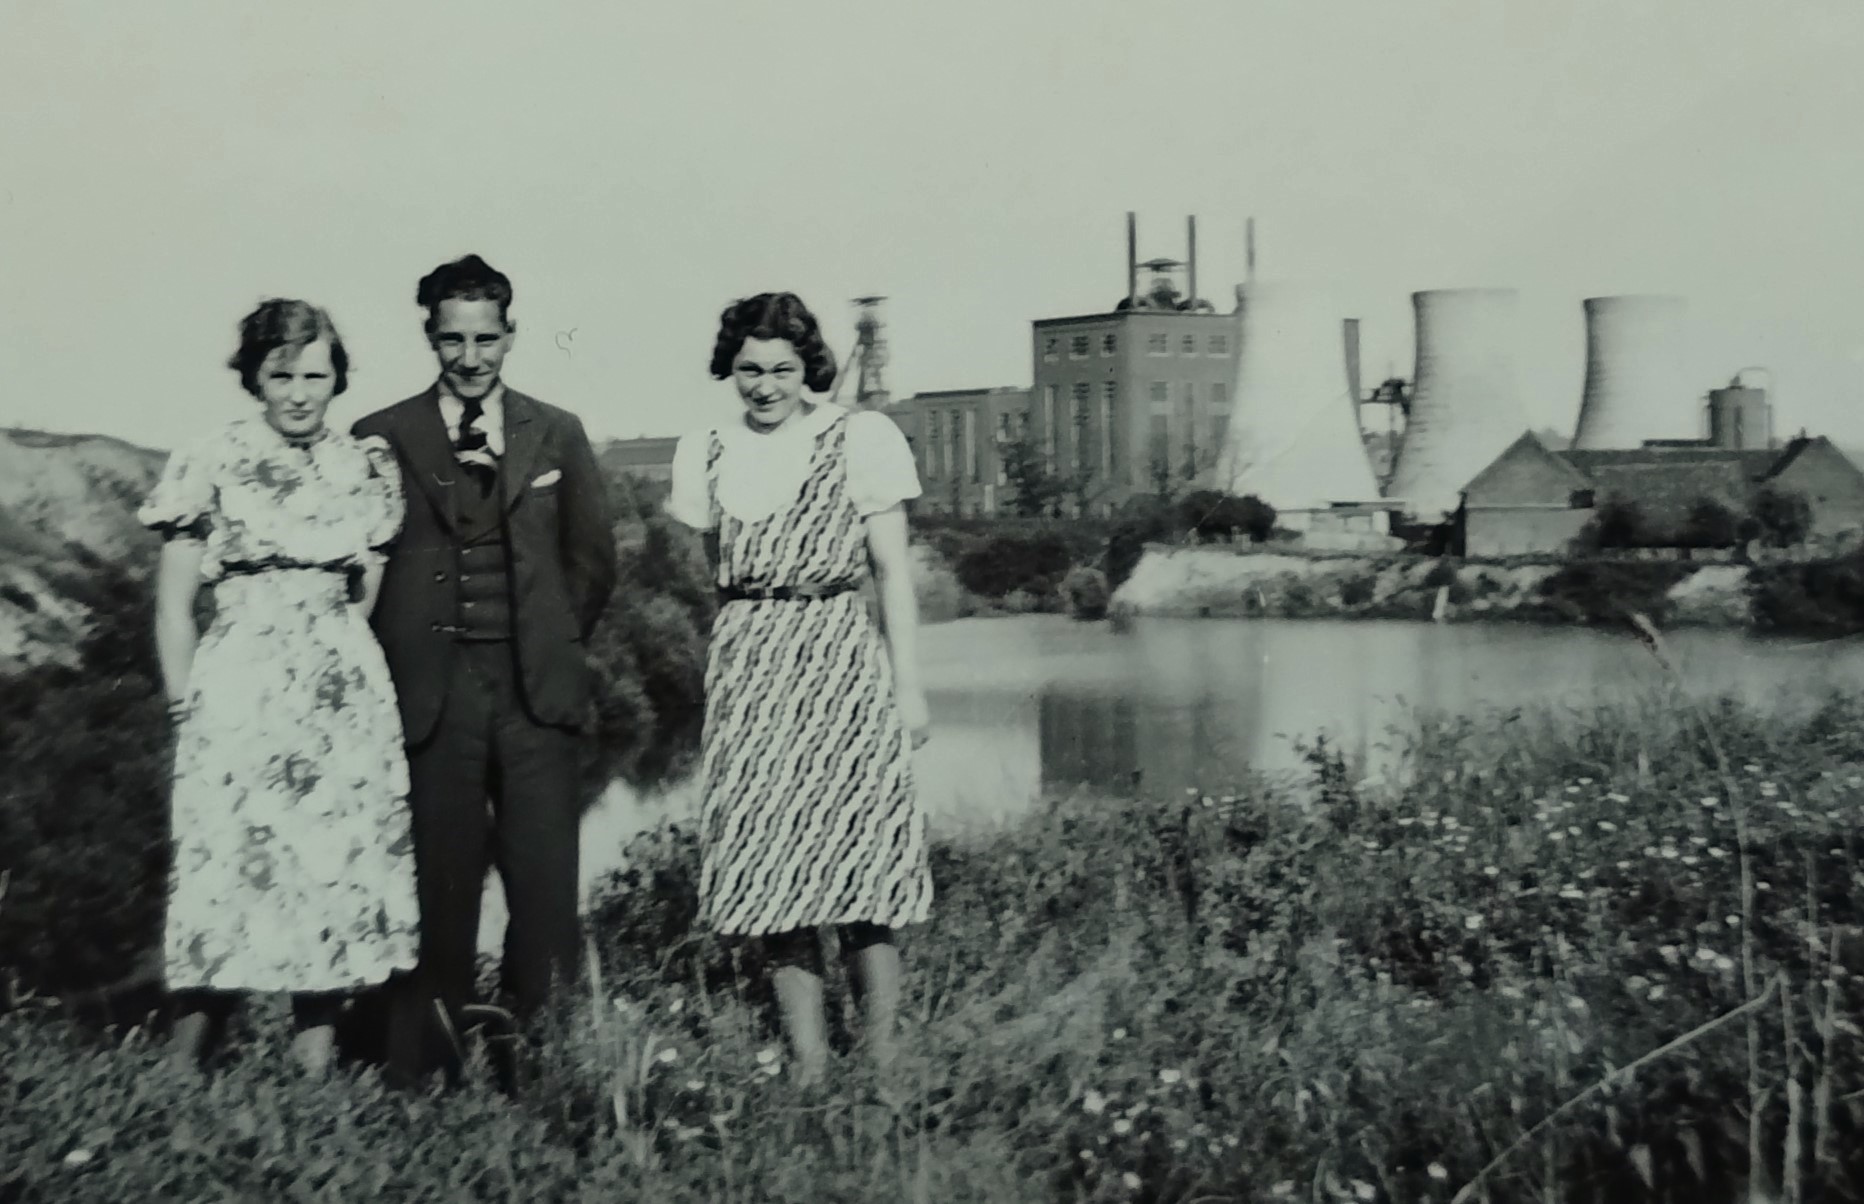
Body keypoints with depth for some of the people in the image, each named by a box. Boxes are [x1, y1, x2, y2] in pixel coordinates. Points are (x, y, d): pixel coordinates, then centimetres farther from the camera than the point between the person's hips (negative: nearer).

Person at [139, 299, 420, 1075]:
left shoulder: (368, 467, 8)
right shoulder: (210, 464, -1)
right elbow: (173, 609, 0)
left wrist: (357, 670, 4)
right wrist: (187, 712, -2)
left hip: (347, 696, 3)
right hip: (240, 689, -3)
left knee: (340, 874, 2)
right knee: (225, 874, -5)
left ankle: (317, 1069, 10)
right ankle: (186, 1070, 8)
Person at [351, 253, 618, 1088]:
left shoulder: (557, 435, 10)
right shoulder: (381, 438, 5)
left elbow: (592, 556, 16)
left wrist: (552, 644, 12)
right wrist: (403, 653, 3)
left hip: (536, 687, 1)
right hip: (432, 689, -1)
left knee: (544, 884, -2)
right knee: (439, 882, -1)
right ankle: (423, 1064, 7)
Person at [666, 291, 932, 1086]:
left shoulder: (858, 440, 0)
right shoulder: (706, 453, 10)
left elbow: (892, 572, -1)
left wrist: (907, 685, -4)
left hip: (841, 660, -3)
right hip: (747, 675, 3)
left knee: (857, 855, -7)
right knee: (767, 867, 1)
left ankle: (880, 1057, 1)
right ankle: (807, 1060, 7)